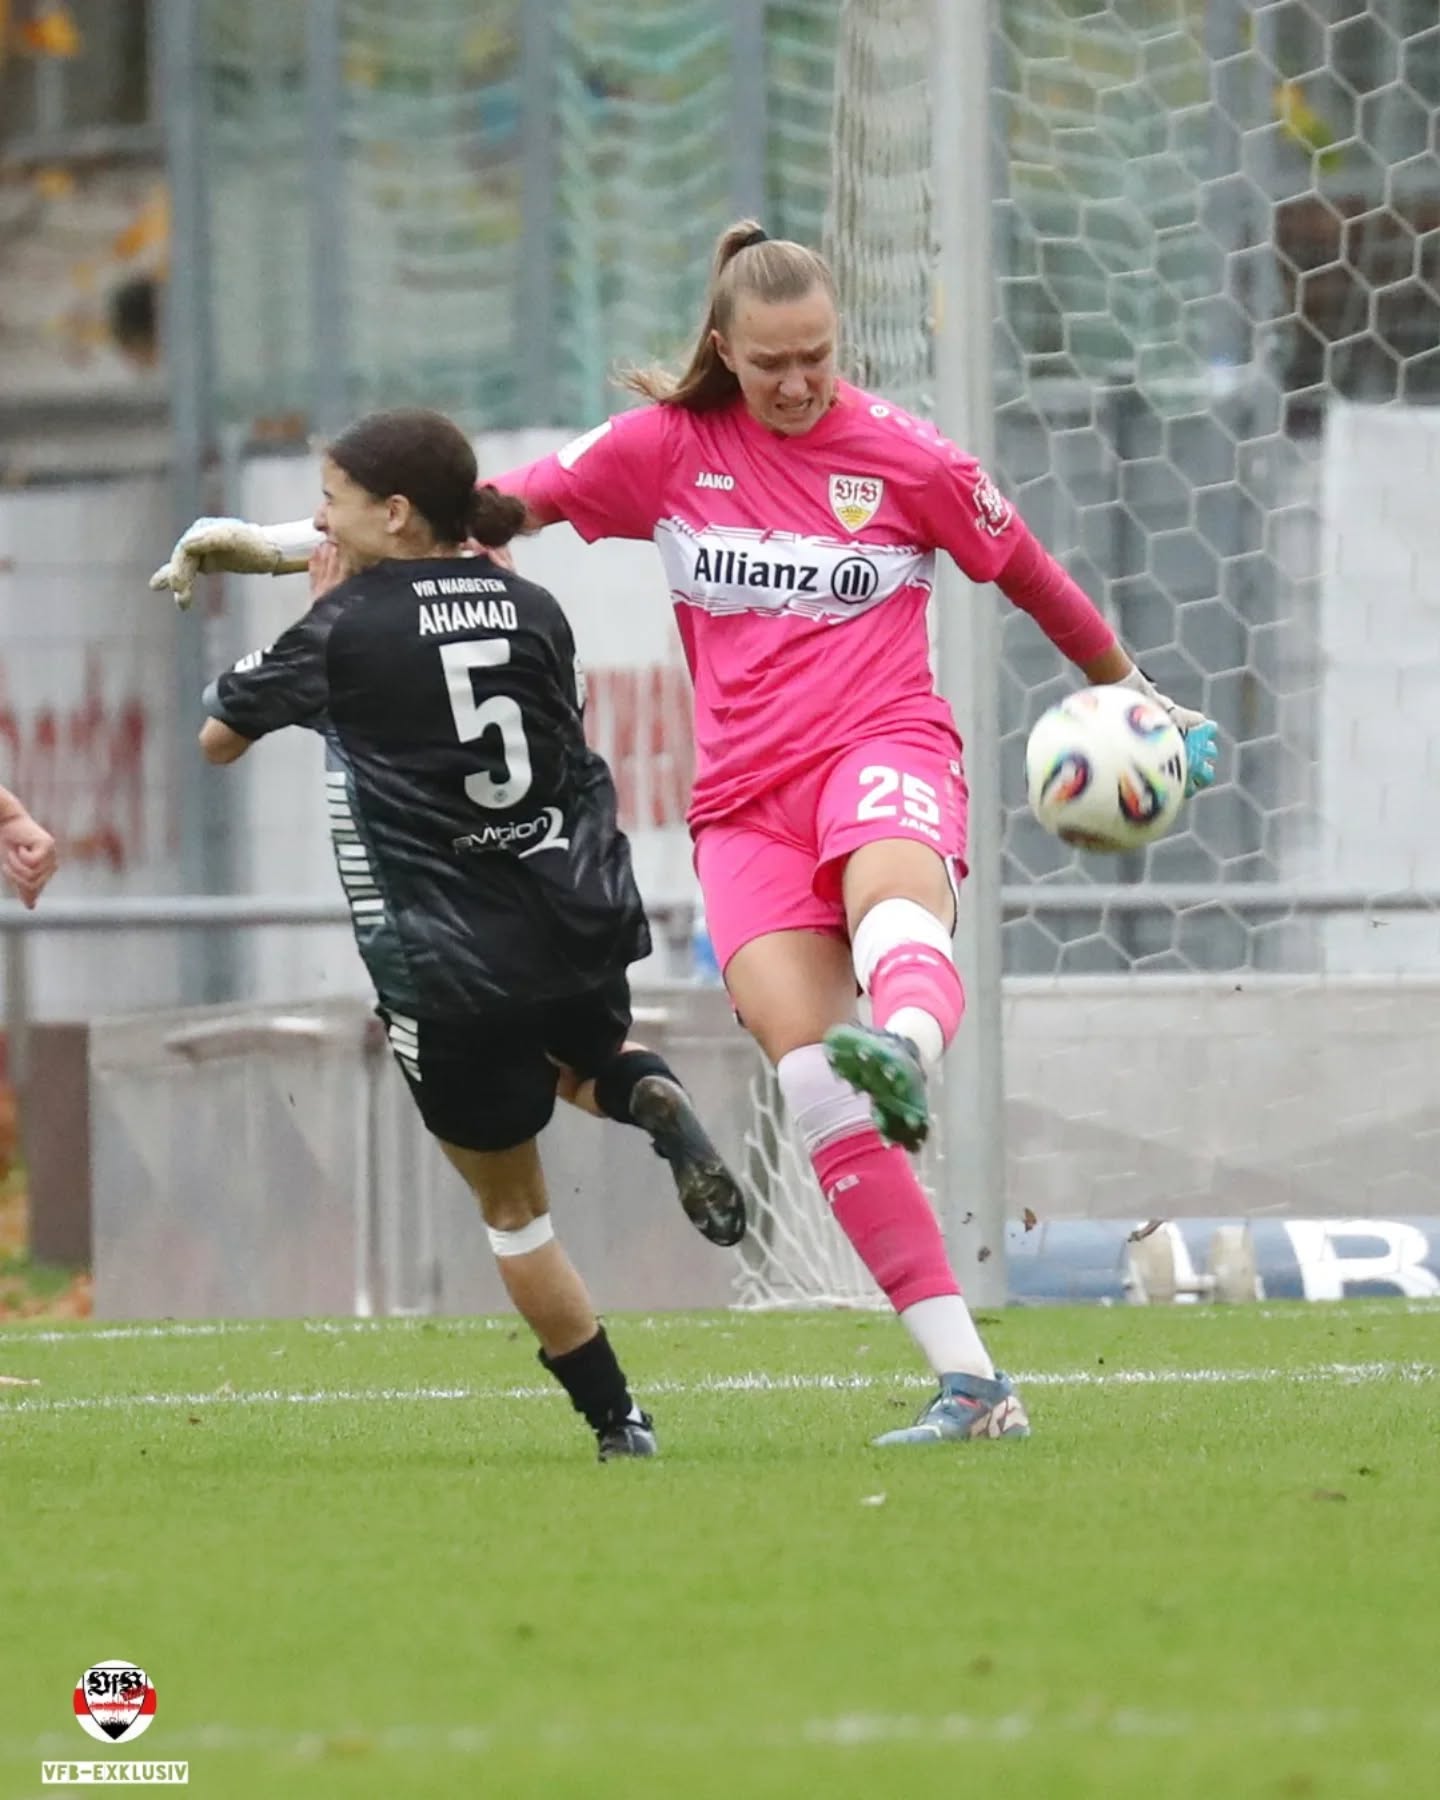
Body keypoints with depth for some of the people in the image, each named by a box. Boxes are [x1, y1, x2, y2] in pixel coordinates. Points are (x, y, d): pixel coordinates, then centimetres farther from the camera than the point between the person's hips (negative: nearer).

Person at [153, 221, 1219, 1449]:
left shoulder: (908, 460, 4)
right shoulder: (669, 449, 8)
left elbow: (1033, 577, 17)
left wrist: (1135, 697, 29)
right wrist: (285, 542, 3)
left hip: (884, 750, -2)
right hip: (747, 803, 2)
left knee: (894, 900, -40)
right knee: (815, 1084, -17)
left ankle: (906, 1054, -78)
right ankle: (971, 1384, -18)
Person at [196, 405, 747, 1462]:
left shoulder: (349, 628, -9)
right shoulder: (532, 608, 6)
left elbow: (219, 737, 5)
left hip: (451, 969, -5)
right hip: (582, 924, 5)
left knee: (512, 1206, 12)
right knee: (581, 1059, 37)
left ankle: (617, 1422, 8)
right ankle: (647, 1095, 1)